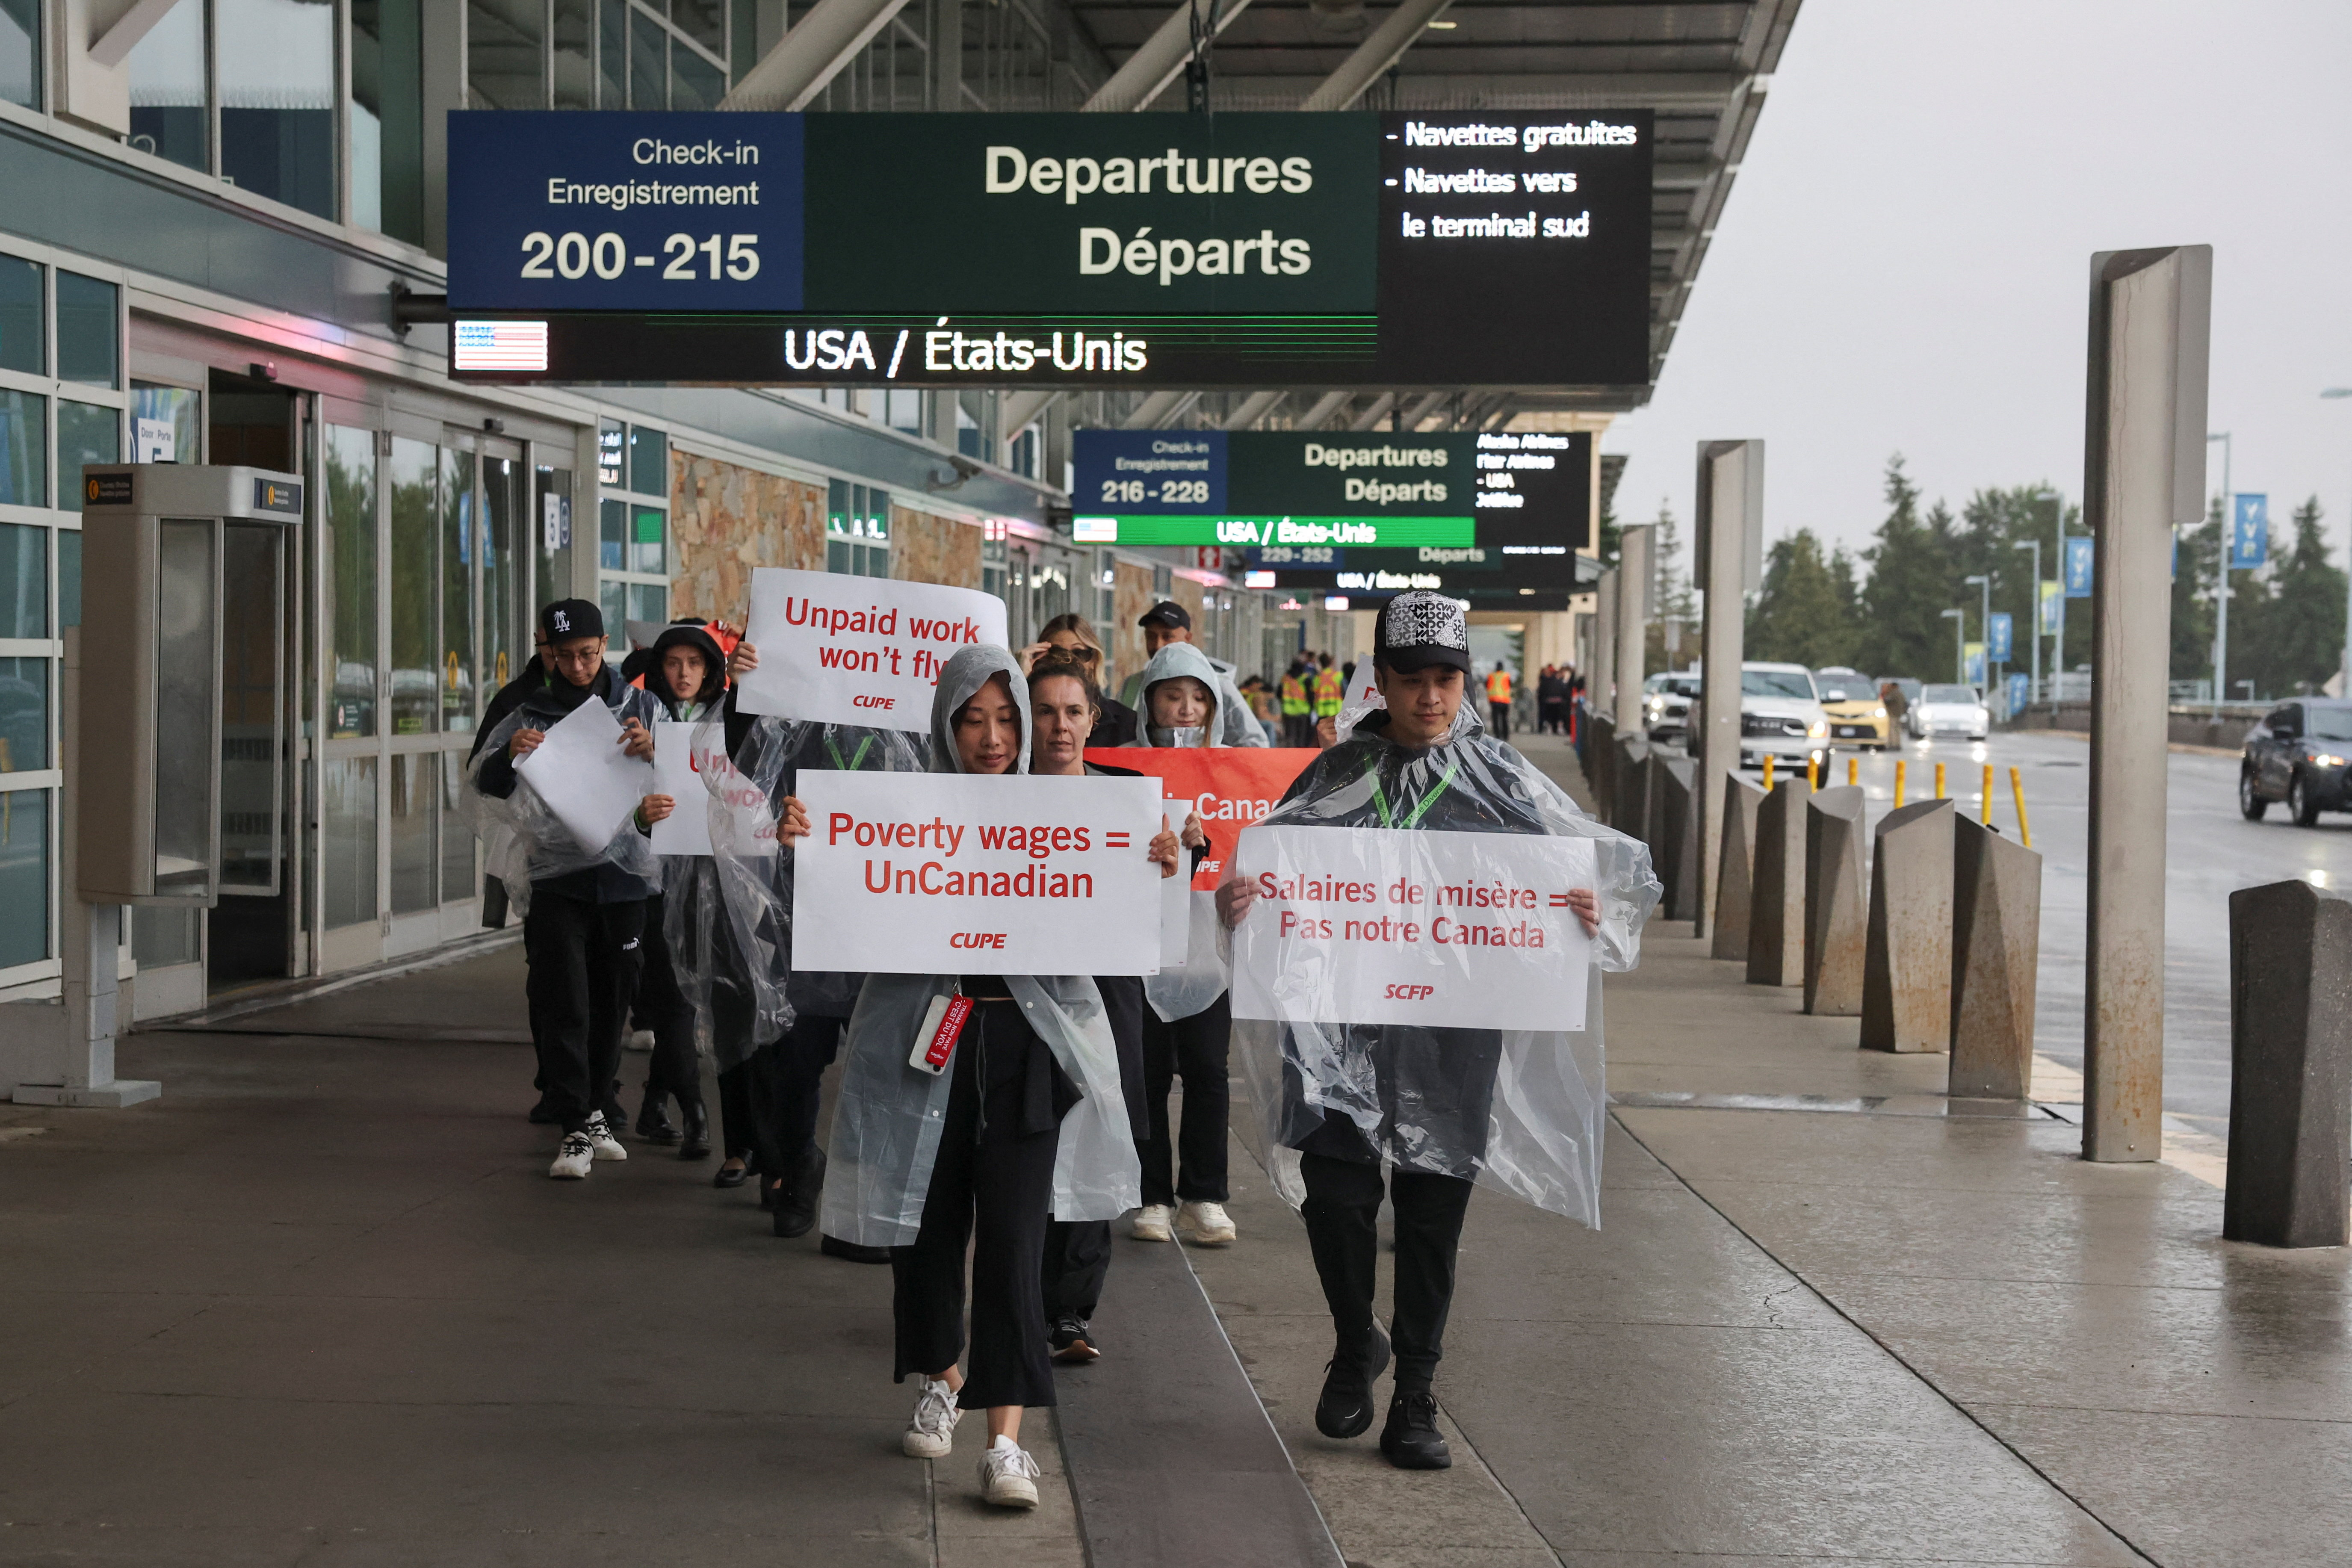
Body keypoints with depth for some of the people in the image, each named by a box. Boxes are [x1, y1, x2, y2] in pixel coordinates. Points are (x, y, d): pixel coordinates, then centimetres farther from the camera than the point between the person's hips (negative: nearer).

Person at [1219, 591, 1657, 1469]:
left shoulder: (1501, 782, 4)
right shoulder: (1338, 776, 7)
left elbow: (1611, 868, 5)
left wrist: (1595, 914, -16)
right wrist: (1234, 897, -13)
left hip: (1456, 1026, 0)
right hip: (1344, 1013, 0)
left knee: (1432, 1213, 3)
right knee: (1335, 1191, -10)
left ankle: (1415, 1400, 17)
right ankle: (1355, 1347, 19)